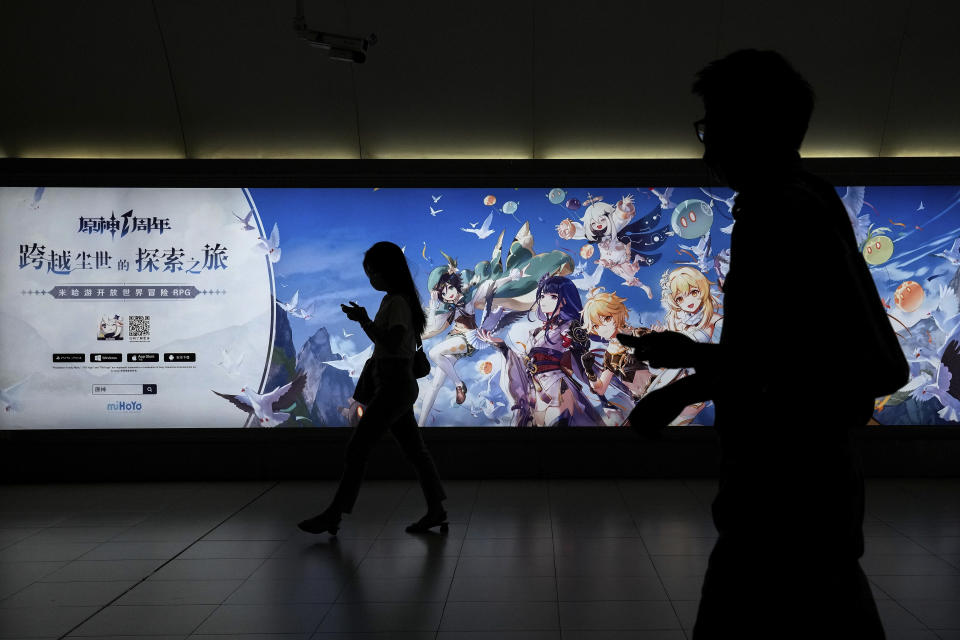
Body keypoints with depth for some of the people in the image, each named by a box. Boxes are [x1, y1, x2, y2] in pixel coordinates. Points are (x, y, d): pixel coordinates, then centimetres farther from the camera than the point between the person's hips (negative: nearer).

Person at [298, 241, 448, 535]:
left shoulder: (396, 302, -15)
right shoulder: (395, 300, 14)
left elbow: (393, 344, -23)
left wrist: (364, 320, -21)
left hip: (394, 386, -10)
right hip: (401, 386, 10)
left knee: (357, 447, -6)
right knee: (414, 448, 12)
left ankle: (334, 515, -1)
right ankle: (436, 510, 18)